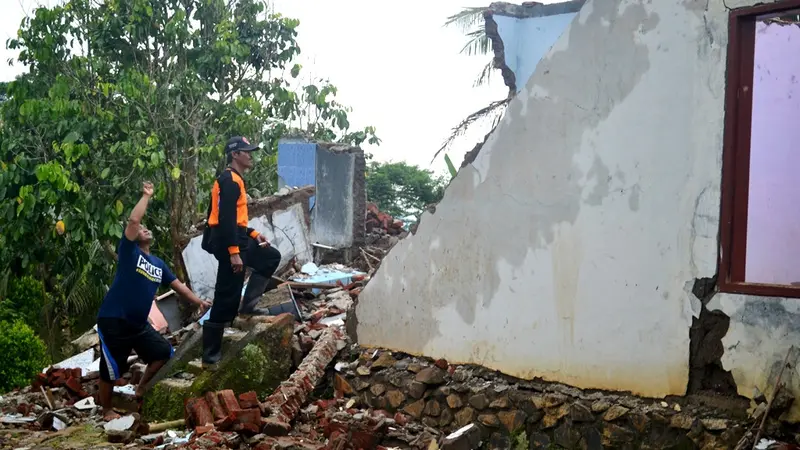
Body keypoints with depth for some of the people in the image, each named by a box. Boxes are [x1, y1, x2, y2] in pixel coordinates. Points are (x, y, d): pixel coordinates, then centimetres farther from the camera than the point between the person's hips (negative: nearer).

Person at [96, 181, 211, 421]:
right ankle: (107, 410, 21)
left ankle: (141, 389, 29)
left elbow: (178, 285, 19)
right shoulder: (129, 252, -6)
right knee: (112, 369, 1)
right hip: (113, 322, -7)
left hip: (139, 324, 7)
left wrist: (198, 301, 12)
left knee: (163, 352, 13)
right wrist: (146, 196, -10)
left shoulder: (158, 264, 13)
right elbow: (133, 220, -19)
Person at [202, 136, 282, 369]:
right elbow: (226, 218, -23)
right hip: (228, 242, -10)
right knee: (226, 299, -7)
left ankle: (248, 305, 15)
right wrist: (234, 252, -27)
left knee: (271, 257, 20)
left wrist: (253, 234, 14)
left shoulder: (235, 180, 17)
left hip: (237, 239, 10)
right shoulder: (229, 181, -15)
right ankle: (210, 356, -1)